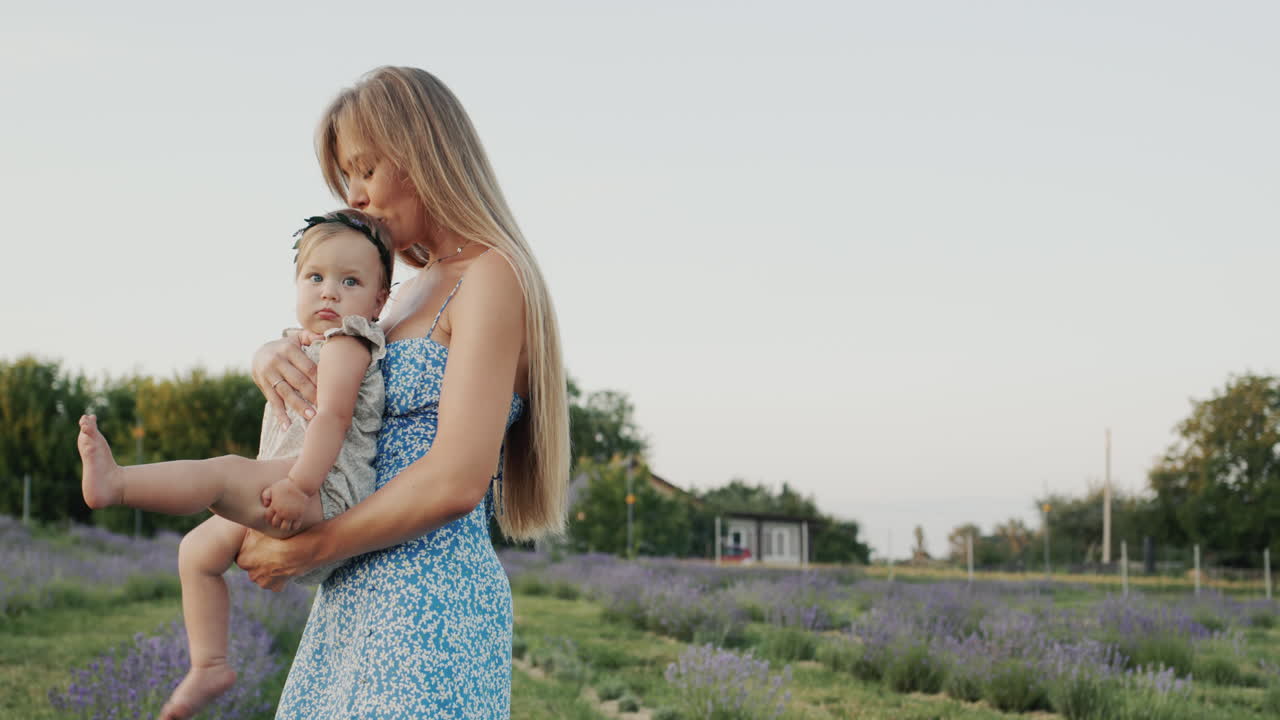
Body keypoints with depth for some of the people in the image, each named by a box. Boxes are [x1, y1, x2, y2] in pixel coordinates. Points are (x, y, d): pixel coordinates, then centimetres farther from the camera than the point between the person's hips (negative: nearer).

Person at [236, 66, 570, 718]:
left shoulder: (492, 278, -9)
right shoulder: (416, 289, 18)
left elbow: (456, 481, -18)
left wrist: (302, 551, -11)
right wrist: (272, 356, 2)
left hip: (430, 597, -8)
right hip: (357, 598, 8)